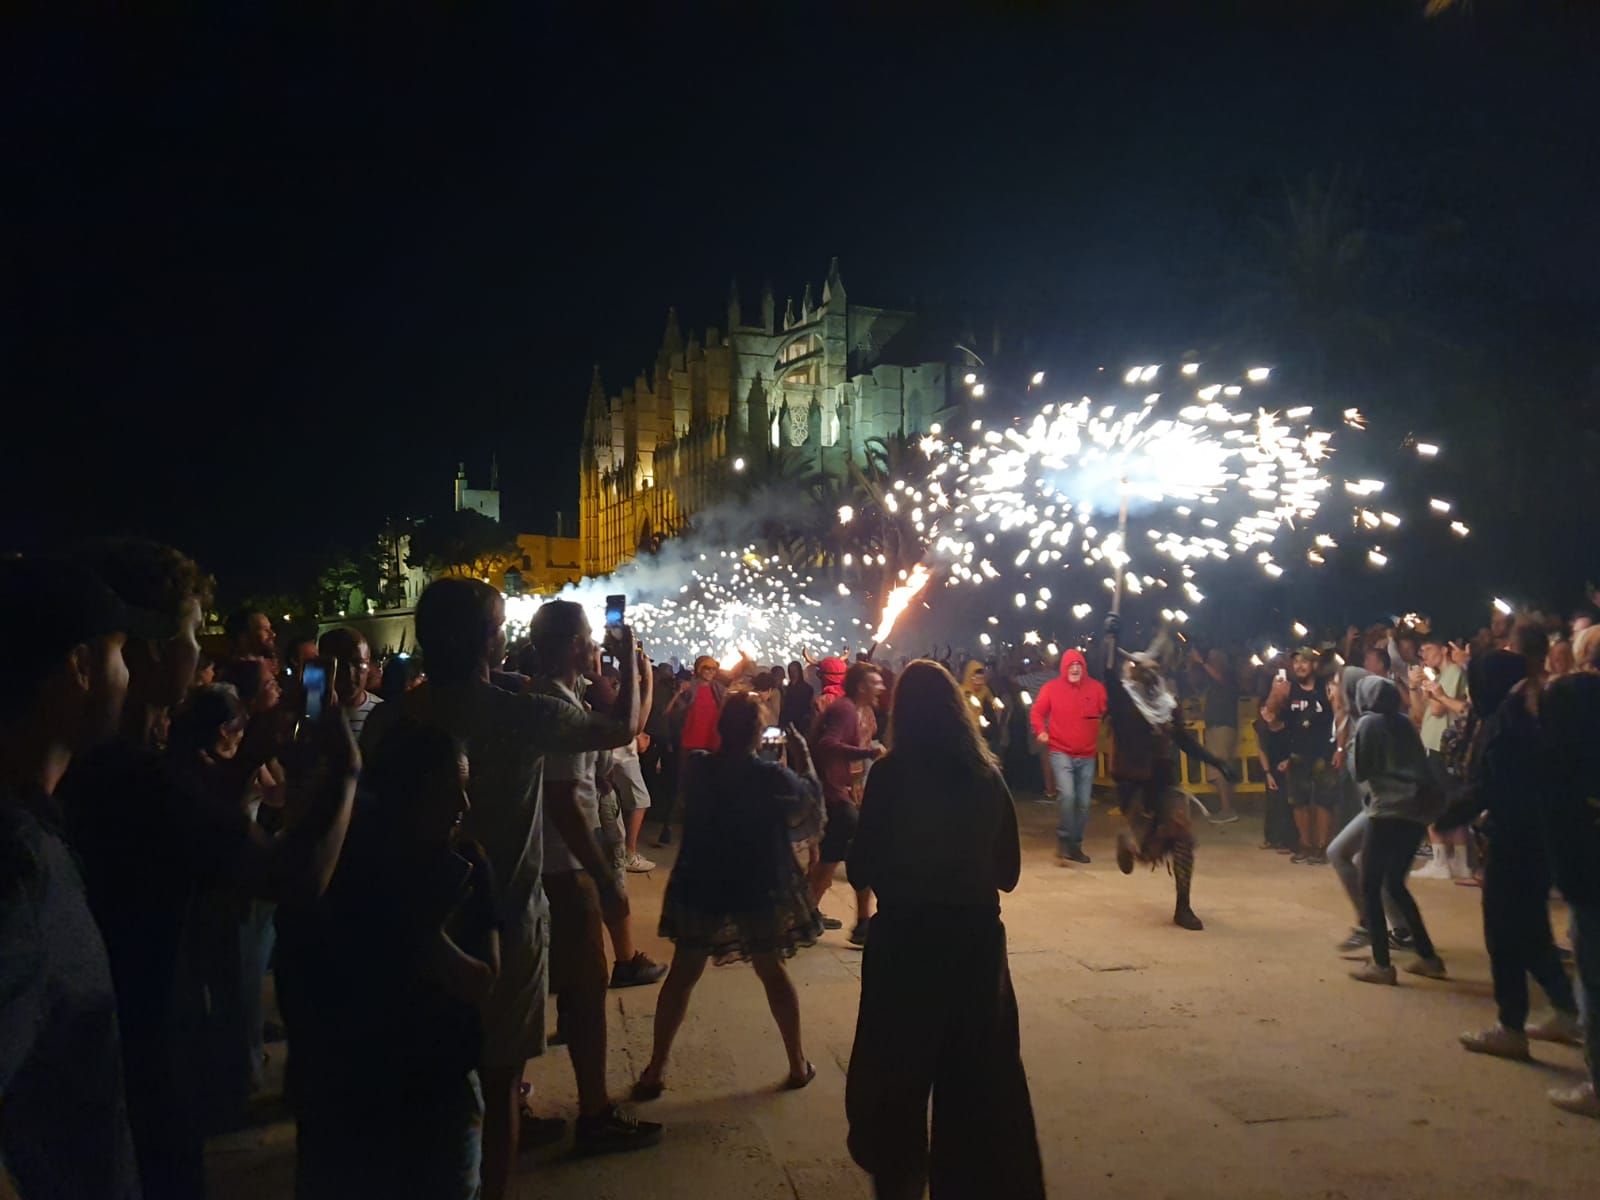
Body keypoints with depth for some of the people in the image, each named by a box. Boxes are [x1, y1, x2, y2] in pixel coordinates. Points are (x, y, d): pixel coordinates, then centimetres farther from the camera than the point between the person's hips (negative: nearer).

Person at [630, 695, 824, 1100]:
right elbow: (812, 799, -1)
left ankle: (655, 1070, 16)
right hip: (759, 890, -1)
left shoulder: (695, 766, -10)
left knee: (683, 974, 14)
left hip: (699, 888, 2)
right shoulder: (772, 776, -17)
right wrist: (802, 758, 8)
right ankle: (798, 1064, 25)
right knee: (772, 972, 17)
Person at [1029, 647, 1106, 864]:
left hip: (1087, 755, 4)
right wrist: (1040, 731, -17)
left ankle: (1075, 845, 23)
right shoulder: (1051, 688, -3)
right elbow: (1037, 712, 1)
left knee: (1084, 803, 9)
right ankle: (1065, 840, -4)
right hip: (1061, 753, -3)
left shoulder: (1095, 688, 3)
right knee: (1067, 795, -21)